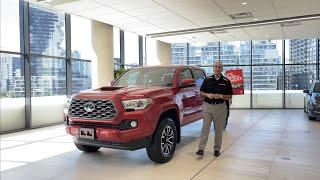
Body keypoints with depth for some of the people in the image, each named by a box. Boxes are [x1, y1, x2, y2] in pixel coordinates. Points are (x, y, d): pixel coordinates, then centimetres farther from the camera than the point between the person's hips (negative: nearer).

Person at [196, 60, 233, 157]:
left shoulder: (226, 81, 1)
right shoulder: (207, 79, 4)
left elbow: (229, 97, 2)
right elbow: (201, 92, 8)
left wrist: (220, 96, -15)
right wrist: (208, 95, -12)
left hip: (220, 107, 0)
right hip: (207, 106, 0)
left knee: (219, 130, 8)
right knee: (205, 128, -1)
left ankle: (217, 149, 21)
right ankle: (201, 149, -1)